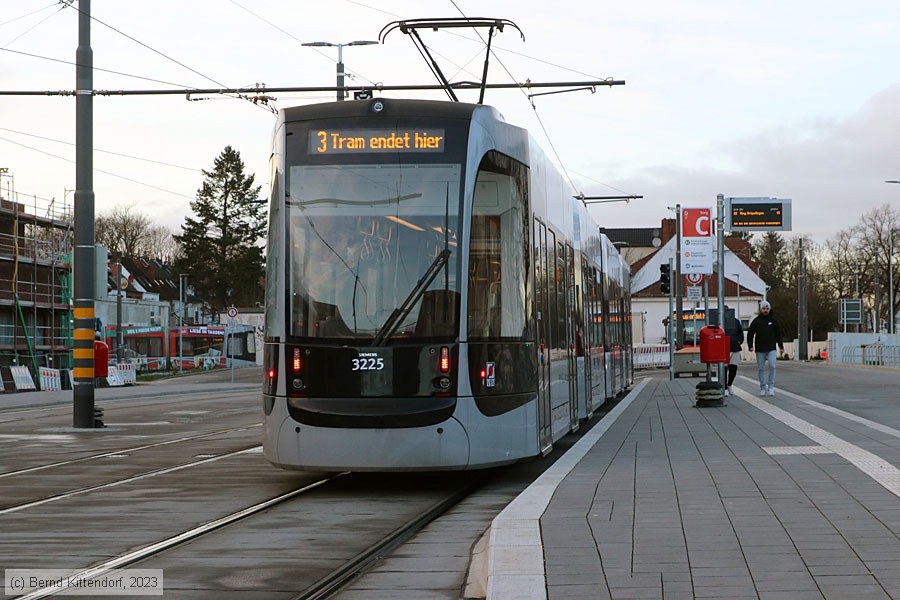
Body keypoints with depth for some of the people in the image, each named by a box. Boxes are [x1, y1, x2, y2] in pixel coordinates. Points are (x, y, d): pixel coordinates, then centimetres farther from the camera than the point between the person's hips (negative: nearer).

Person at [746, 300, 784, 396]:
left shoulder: (773, 320, 5)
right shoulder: (756, 321, 2)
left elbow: (778, 334, 10)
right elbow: (750, 333, 2)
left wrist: (781, 346, 8)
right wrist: (750, 345, -9)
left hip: (771, 348, 0)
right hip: (760, 349, 0)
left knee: (772, 366, -15)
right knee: (761, 369, 5)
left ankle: (771, 386, -6)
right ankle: (763, 388, 12)